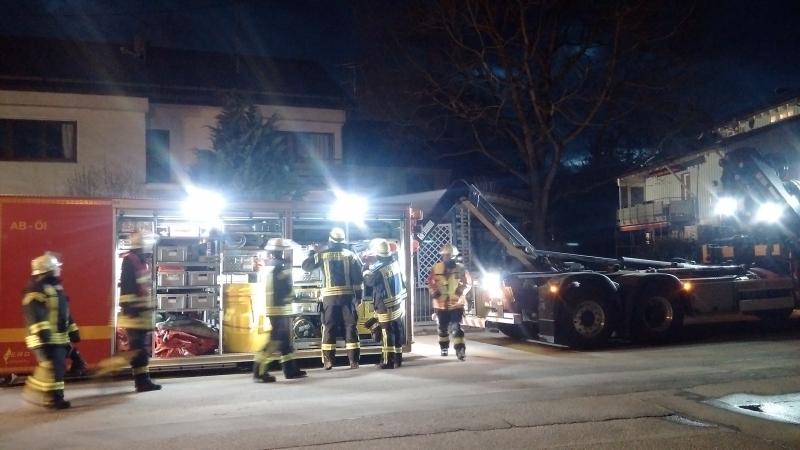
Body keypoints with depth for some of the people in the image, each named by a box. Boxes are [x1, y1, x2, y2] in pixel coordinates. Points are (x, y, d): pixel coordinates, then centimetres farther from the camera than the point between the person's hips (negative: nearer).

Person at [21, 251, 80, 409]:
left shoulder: (55, 287, 18)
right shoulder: (36, 289, -13)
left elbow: (64, 312, 23)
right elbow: (34, 314, -23)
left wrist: (73, 332, 22)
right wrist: (41, 333, -30)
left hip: (59, 337, 10)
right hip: (47, 339, -10)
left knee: (58, 366, 12)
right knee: (53, 366, -10)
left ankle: (33, 391, 23)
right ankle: (54, 398, -4)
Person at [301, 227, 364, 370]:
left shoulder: (322, 255, 2)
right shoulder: (350, 255, 4)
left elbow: (305, 266, 11)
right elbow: (358, 277, 1)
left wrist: (312, 252, 25)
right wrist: (359, 295, 8)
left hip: (330, 296, 0)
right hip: (347, 295, 0)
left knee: (329, 328, 4)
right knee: (351, 327, 3)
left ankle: (328, 361, 2)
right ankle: (354, 361, 1)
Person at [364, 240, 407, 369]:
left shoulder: (378, 268, -20)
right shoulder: (396, 263, 3)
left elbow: (368, 281, -6)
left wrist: (366, 271, 11)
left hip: (386, 306, -7)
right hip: (399, 303, 8)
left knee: (387, 333, -3)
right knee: (398, 332, 12)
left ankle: (388, 361, 0)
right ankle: (398, 359, 20)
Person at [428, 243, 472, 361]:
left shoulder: (460, 268, -2)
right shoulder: (436, 268, 0)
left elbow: (468, 282, 3)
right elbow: (430, 282, 5)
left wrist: (462, 290, -14)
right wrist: (434, 291, -12)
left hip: (456, 303, -2)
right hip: (441, 303, 2)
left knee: (457, 327, -9)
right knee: (442, 327, 15)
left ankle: (460, 350, -10)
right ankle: (444, 348, 33)